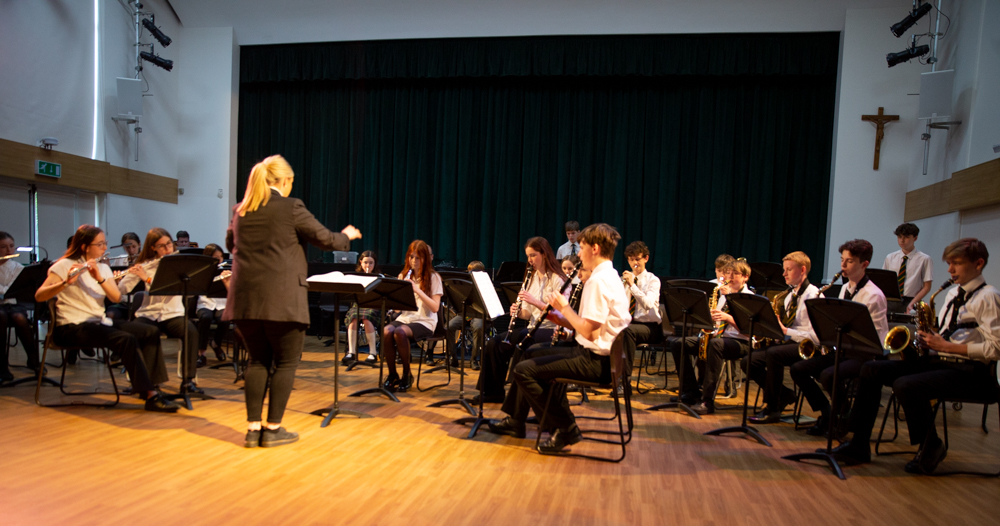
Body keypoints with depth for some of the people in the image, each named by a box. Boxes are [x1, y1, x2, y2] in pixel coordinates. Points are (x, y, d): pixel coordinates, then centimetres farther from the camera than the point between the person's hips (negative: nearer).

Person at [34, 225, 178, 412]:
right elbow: (39, 296, -16)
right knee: (126, 339, -31)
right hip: (73, 327, -7)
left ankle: (146, 385, -11)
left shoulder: (103, 268, 13)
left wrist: (99, 278, -18)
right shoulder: (64, 266, -4)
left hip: (99, 322, 7)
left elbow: (116, 297, -2)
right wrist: (66, 282, -31)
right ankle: (151, 396, -29)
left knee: (151, 333, -11)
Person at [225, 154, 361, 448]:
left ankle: (253, 428, 15)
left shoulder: (240, 211, 10)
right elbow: (326, 240, -1)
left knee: (258, 360, 15)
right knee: (286, 362, 6)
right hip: (281, 299, -6)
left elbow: (230, 245, 27)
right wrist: (347, 235, 18)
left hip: (245, 298, 6)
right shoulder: (291, 208, -7)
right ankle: (273, 429, 9)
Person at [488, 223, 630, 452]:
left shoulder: (598, 280, -21)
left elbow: (587, 331, -26)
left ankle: (565, 429, -2)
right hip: (598, 355, 11)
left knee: (523, 370, -12)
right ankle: (516, 420, 29)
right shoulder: (610, 276, 12)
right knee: (531, 354, 21)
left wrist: (564, 307, -13)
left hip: (594, 361, -11)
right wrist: (562, 318, 3)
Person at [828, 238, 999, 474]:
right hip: (937, 359, 8)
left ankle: (931, 448, -4)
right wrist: (931, 341, 1)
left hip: (968, 370, -8)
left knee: (905, 385, -32)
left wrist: (947, 346, -17)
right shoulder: (953, 294, 18)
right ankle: (859, 445, -7)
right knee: (872, 370, -8)